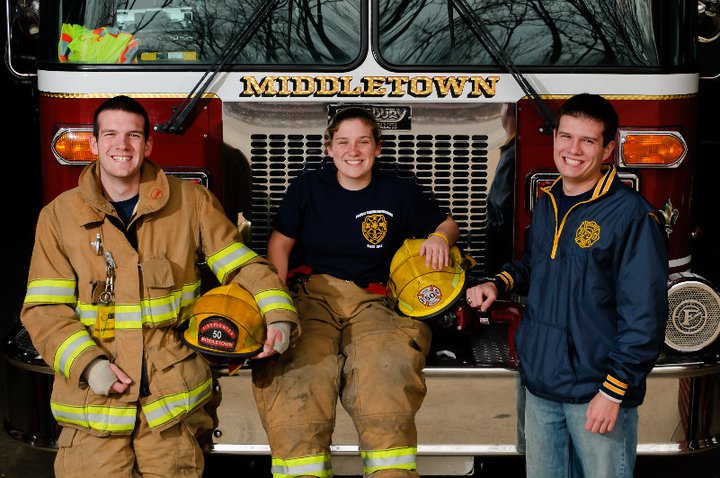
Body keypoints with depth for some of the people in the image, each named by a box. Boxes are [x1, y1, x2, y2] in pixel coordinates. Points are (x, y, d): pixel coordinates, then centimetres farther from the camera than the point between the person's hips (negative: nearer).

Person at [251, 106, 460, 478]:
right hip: (311, 294, 0)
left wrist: (439, 238, -4)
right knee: (300, 377, -28)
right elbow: (279, 243, 12)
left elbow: (448, 225, 21)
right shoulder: (307, 188, 11)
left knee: (386, 375, -30)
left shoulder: (399, 192, 12)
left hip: (372, 301, 0)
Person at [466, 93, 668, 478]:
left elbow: (644, 314, -16)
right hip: (540, 384, 7)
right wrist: (498, 284, 6)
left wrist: (613, 391, -17)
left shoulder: (631, 214, -14)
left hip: (595, 390, -7)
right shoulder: (547, 204, 9)